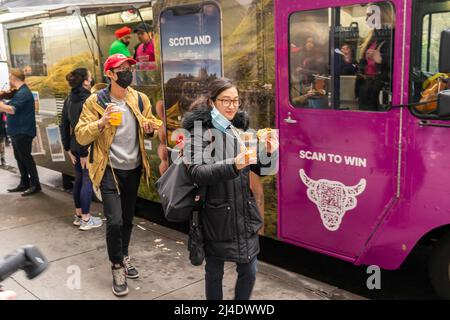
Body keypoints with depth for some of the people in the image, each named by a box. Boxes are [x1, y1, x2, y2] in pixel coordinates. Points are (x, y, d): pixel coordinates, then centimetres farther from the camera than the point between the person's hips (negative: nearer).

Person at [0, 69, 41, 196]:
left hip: (23, 132, -10)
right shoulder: (20, 92, 17)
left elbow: (11, 110, -27)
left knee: (26, 157, -5)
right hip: (17, 131, 10)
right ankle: (24, 183, 21)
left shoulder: (23, 93, -16)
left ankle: (35, 185, 1)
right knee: (19, 157, 13)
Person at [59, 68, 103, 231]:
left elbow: (64, 125, 12)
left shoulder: (69, 100, 9)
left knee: (79, 180, 18)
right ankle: (86, 219, 8)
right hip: (87, 148, -8)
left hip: (75, 148, 8)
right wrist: (85, 153, -18)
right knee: (87, 182, 1)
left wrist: (68, 148, 16)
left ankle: (78, 215, 29)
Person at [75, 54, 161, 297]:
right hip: (110, 170, -4)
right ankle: (117, 267, 12)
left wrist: (150, 127, -11)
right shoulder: (95, 101, -9)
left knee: (128, 218, 17)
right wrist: (102, 121, -29)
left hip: (134, 168, 4)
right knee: (115, 221, -10)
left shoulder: (141, 99, 2)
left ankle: (124, 257, 39)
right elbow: (81, 136, -12)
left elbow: (150, 125, 13)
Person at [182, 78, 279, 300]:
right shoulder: (199, 129, -8)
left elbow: (259, 169, 10)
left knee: (249, 272, 12)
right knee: (214, 272, 12)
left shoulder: (240, 127, 6)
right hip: (215, 214, -4)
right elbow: (196, 173, -19)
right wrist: (233, 165, -33)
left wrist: (269, 152, -12)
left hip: (244, 212, 4)